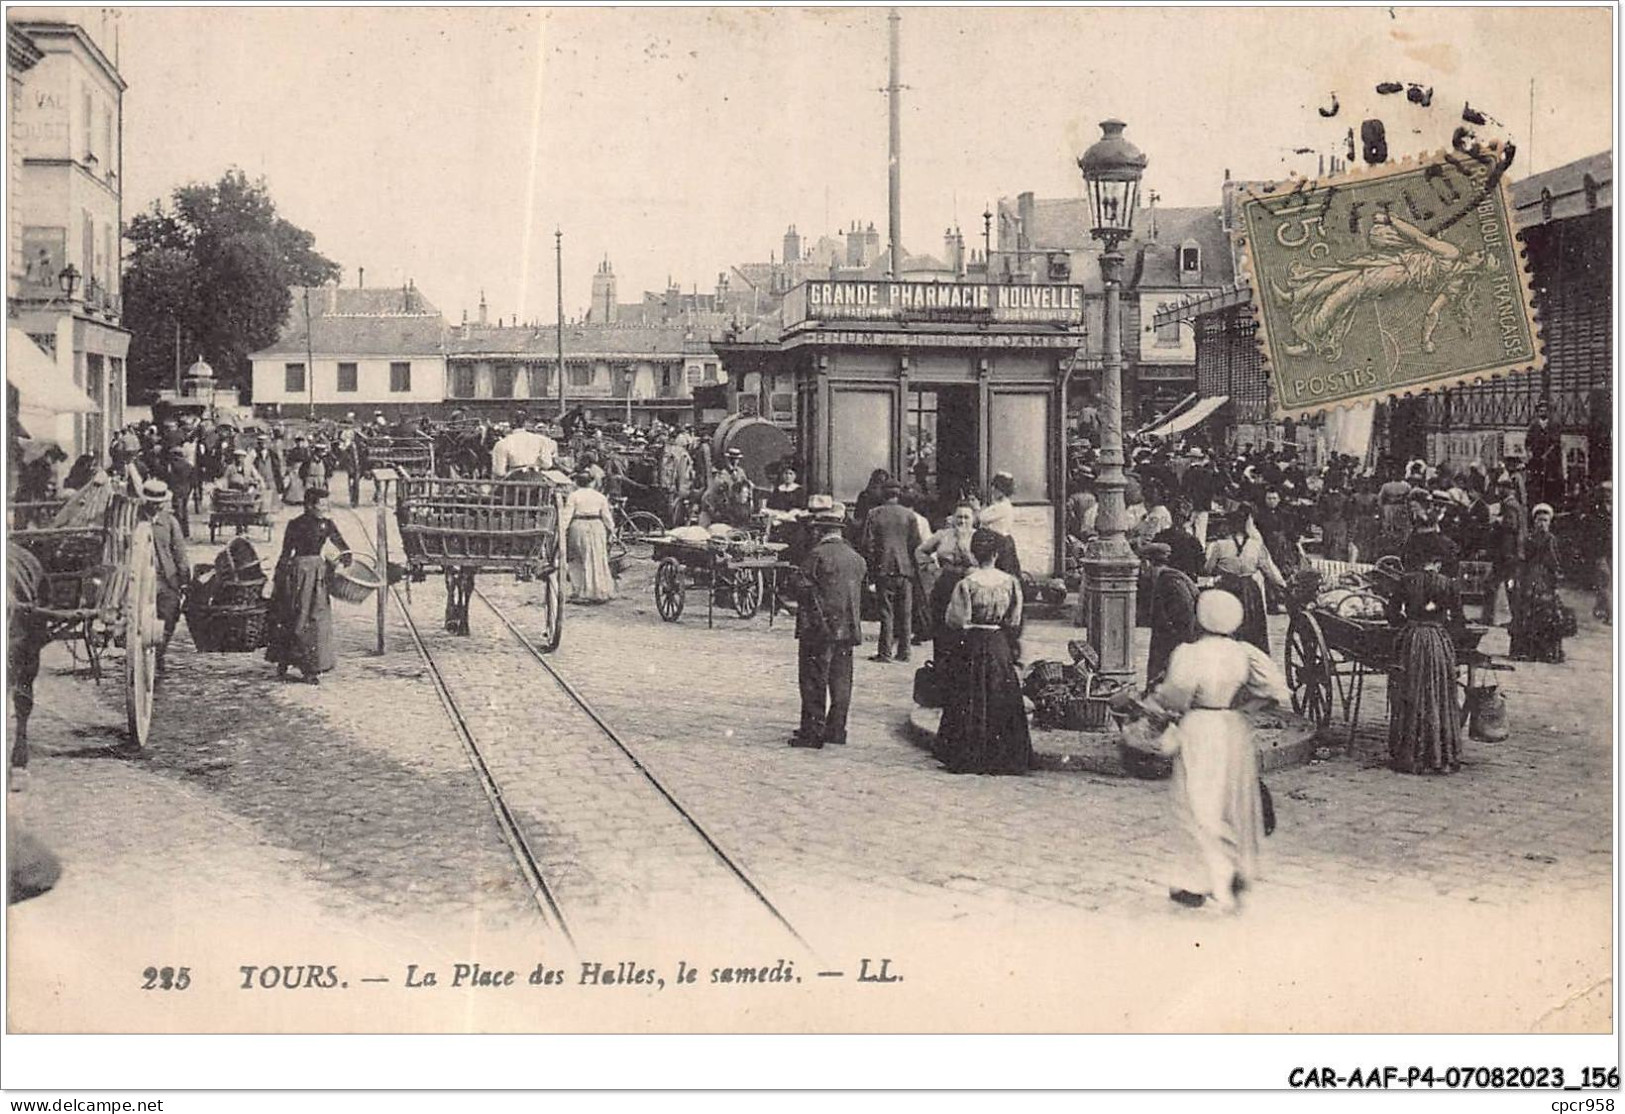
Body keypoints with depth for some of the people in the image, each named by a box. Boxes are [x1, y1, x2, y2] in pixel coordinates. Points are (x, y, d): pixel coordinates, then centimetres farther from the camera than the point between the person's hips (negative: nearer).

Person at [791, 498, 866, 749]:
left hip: (820, 628, -6)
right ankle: (836, 730, 17)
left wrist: (805, 627, -5)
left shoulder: (818, 555, -14)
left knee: (814, 681, 1)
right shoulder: (855, 557, 6)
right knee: (841, 680, 12)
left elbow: (807, 594, -13)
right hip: (848, 629, 6)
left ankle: (812, 732, 2)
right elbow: (859, 592, 12)